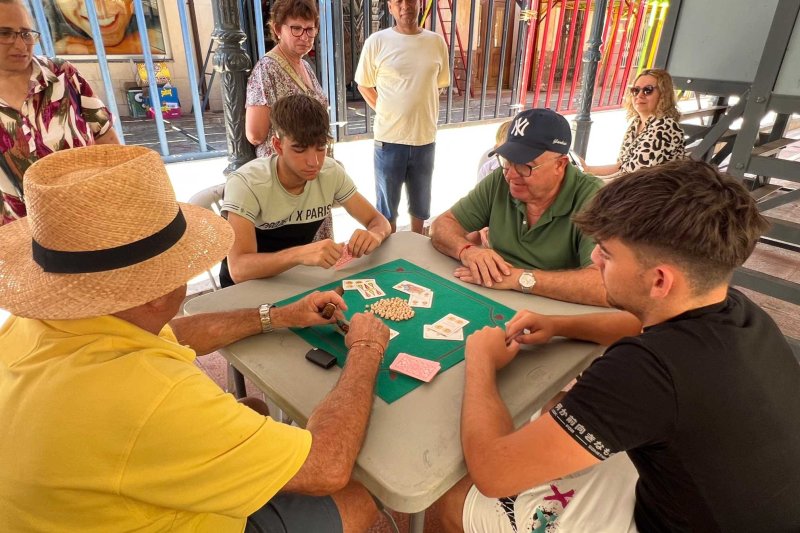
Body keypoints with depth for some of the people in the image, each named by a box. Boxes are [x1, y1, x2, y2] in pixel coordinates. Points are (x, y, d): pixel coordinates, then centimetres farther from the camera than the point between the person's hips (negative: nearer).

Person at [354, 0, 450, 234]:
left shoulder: (437, 42, 3)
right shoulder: (376, 41, -5)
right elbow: (364, 85, 4)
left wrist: (420, 113, 8)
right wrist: (388, 113, -2)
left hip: (425, 138, 3)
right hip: (389, 139, -3)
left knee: (421, 204, 18)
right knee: (387, 206, 10)